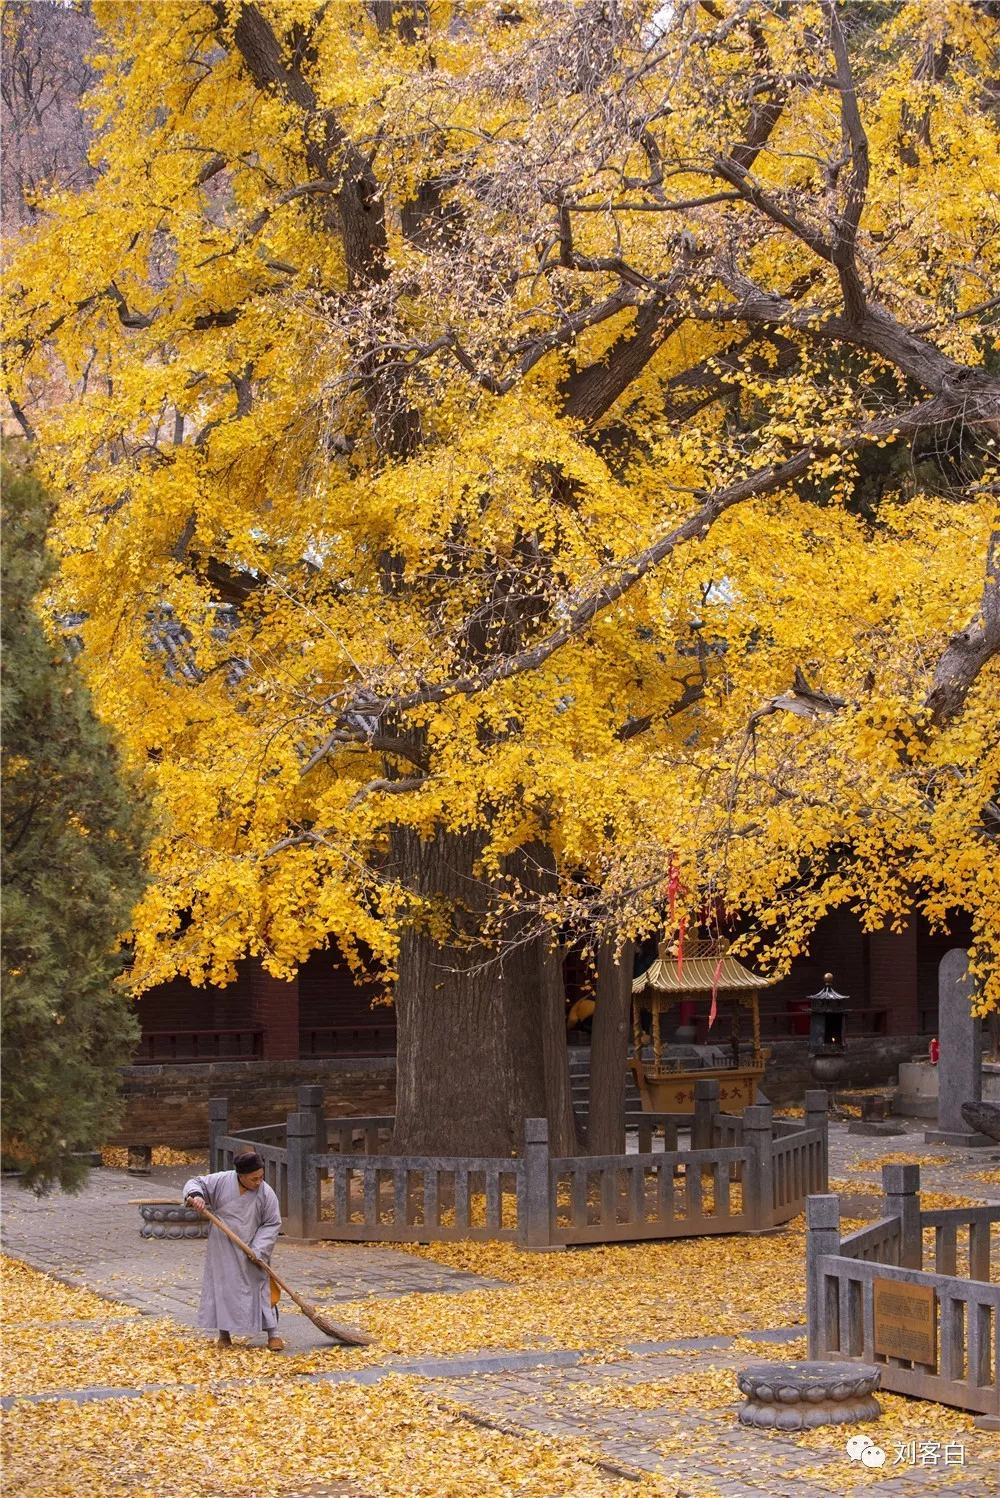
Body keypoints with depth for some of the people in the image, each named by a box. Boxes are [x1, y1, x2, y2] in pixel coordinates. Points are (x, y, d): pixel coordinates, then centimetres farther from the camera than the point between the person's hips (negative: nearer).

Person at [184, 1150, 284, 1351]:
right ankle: (224, 1333, 18)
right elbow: (197, 1183, -1)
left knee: (261, 1289, -2)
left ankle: (272, 1334, 4)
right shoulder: (221, 1181, -10)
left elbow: (272, 1224, -7)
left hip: (250, 1252, -1)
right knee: (223, 1288, 6)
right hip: (222, 1249, 1)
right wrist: (195, 1195, -25)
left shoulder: (266, 1194, -12)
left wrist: (258, 1250, -16)